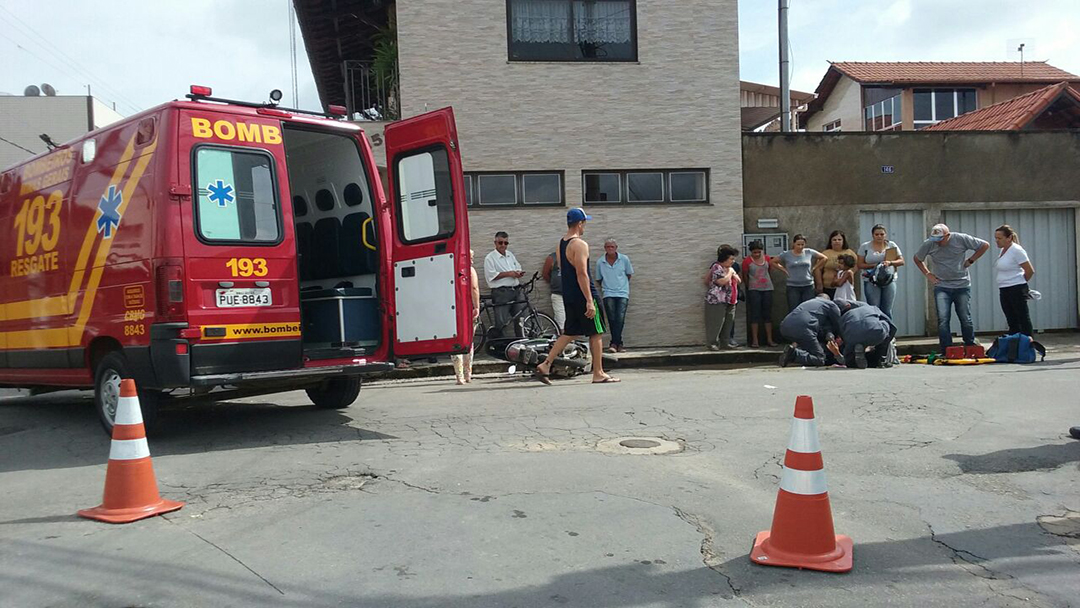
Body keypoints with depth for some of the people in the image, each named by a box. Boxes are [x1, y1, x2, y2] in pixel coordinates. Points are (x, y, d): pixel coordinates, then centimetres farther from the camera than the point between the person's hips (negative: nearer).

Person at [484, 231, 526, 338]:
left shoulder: (510, 255, 18)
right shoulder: (490, 258, -3)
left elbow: (518, 268, 24)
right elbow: (491, 275, -12)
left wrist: (518, 273, 0)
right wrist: (508, 274, -13)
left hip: (516, 291, 6)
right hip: (501, 292, -6)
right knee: (502, 321, -4)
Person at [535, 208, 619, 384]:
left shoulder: (561, 243, 13)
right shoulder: (580, 244, -16)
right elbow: (582, 274, -22)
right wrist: (590, 301, -23)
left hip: (568, 296, 9)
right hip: (583, 296, -9)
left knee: (569, 333, 13)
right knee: (596, 334, 2)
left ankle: (545, 365, 5)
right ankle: (598, 374, 7)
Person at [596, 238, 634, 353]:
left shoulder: (624, 259, 0)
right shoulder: (600, 262, 0)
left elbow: (629, 275, 15)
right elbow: (598, 280, 14)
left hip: (622, 293, 0)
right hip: (608, 294, 0)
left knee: (620, 319, -12)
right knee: (612, 320, -6)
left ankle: (614, 344, -10)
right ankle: (618, 344, -1)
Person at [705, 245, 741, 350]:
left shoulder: (730, 268, 16)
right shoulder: (717, 267, -13)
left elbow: (738, 280, 20)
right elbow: (722, 281, -26)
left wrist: (733, 273, 4)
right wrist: (730, 272, -13)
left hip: (730, 301, 9)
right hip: (717, 301, -9)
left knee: (728, 322, 10)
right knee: (715, 323, -5)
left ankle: (726, 340, 19)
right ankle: (712, 343, 1)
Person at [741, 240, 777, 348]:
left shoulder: (767, 259, 3)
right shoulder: (747, 261, -5)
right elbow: (745, 276, 4)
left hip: (767, 288, 3)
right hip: (754, 290, -3)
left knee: (768, 314, 5)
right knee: (755, 314, -4)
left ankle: (769, 339, 9)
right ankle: (755, 341, -3)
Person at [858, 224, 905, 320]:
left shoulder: (891, 245, 10)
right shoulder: (865, 246, 6)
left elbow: (901, 261, 6)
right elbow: (860, 265, 3)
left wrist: (890, 262, -14)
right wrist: (874, 265, -13)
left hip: (889, 280, 2)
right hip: (871, 282, -2)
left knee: (887, 311, 1)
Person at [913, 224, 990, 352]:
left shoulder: (961, 239, -7)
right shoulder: (929, 244, -3)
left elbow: (985, 245, 5)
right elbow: (917, 259, 15)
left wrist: (970, 260, 0)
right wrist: (927, 274, 6)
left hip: (962, 286, -1)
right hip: (941, 287, 1)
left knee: (966, 319, 3)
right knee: (943, 319, -10)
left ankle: (971, 349, 19)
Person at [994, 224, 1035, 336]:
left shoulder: (1016, 250, -12)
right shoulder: (1003, 250, 12)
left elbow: (1030, 271, -12)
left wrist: (1020, 282, 3)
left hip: (1016, 290, -9)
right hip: (1004, 290, 9)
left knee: (1023, 320, -4)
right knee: (1012, 323, 11)